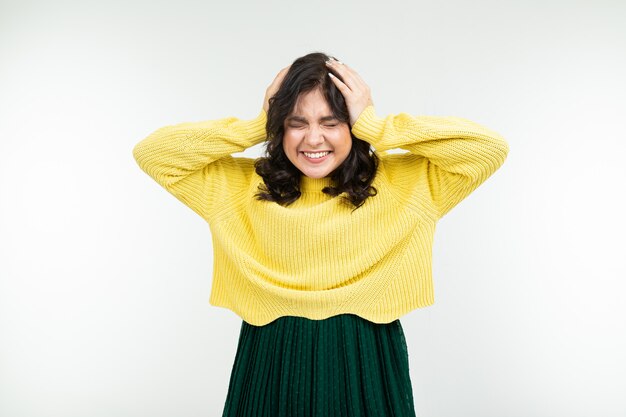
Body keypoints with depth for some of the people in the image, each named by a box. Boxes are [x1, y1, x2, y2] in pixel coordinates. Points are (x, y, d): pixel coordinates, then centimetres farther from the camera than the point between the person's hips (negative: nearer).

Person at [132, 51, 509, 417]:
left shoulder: (402, 182, -5)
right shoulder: (245, 185, -1)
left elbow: (489, 149, -13)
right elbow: (151, 152, -4)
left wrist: (375, 126, -14)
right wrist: (257, 127, -10)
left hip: (366, 365, 0)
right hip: (272, 365, 1)